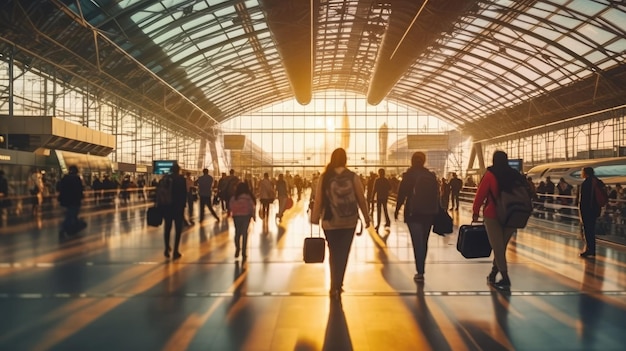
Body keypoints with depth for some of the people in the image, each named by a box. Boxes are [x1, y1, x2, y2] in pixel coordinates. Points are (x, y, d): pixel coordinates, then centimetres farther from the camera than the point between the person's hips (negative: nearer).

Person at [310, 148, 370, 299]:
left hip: (330, 221, 1)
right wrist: (366, 217, 9)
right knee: (343, 253, 9)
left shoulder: (324, 177, -4)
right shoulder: (353, 176, -4)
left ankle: (335, 286, 14)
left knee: (333, 253, 15)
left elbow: (318, 200, -5)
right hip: (349, 221, 0)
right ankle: (337, 285, 9)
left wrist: (315, 218, 4)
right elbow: (361, 199, -1)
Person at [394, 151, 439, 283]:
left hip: (413, 213, -4)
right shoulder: (431, 176, 6)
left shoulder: (408, 175, -6)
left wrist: (397, 209, 3)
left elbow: (402, 194, -8)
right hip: (428, 213, 4)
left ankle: (420, 272, -13)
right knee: (424, 242, 15)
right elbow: (436, 195, 7)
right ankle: (421, 269, 24)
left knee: (417, 242, -6)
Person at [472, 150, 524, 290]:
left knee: (497, 247, 0)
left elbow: (480, 194, -10)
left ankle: (505, 279, -7)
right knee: (501, 246, 16)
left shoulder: (490, 175, -7)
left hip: (493, 216, -4)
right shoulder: (515, 175, 5)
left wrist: (476, 212, -2)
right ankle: (493, 274, 25)